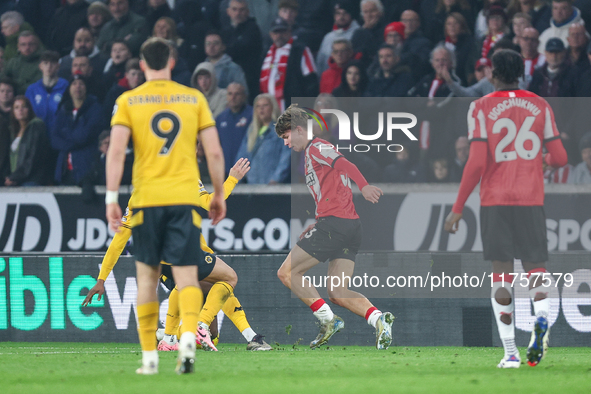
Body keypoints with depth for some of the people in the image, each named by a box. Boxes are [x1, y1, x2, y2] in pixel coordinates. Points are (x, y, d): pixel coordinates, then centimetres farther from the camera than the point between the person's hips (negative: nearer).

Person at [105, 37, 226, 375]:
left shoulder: (128, 101, 3)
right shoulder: (194, 98, 6)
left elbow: (116, 151, -7)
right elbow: (215, 152, 4)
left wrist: (112, 198, -6)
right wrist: (219, 195, 14)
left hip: (146, 199, 0)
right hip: (186, 197, 0)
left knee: (148, 276, 12)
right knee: (187, 276, -2)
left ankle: (150, 357, 13)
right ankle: (189, 335, -29)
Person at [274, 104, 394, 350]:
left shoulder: (316, 148, -1)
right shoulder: (312, 154, 28)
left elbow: (343, 164, -21)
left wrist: (363, 186, -37)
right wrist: (316, 227, 24)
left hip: (334, 223, -10)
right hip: (351, 228, 10)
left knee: (287, 273, -3)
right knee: (338, 294, 3)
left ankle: (328, 320, -14)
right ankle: (379, 319, -19)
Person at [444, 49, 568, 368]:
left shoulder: (481, 108, -1)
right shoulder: (540, 106, 6)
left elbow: (477, 162, -9)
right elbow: (560, 158, 4)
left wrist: (458, 208, -3)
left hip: (495, 201, -1)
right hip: (532, 199, 1)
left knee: (501, 273, 4)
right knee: (535, 267, 10)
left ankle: (510, 351, -5)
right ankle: (542, 315, -22)